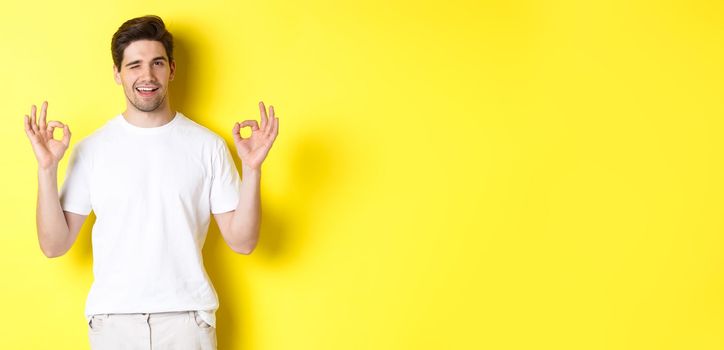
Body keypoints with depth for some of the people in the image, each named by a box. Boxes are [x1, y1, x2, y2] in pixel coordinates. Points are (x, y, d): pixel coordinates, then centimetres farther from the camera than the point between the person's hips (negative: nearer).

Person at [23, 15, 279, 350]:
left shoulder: (208, 145, -1)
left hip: (187, 317, 0)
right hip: (112, 318, 1)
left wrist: (252, 167, -14)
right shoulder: (91, 149, 0)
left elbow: (242, 241, -3)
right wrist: (47, 168, -11)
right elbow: (54, 245, -1)